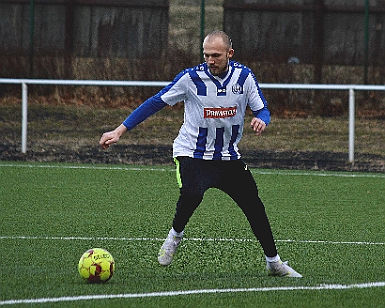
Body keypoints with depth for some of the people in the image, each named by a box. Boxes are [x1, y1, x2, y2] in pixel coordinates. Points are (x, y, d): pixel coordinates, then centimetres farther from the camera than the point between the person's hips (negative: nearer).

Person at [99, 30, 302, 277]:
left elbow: (262, 109, 1)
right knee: (192, 194, -33)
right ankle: (175, 235, -2)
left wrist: (261, 121, -26)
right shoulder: (192, 78, -14)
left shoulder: (243, 76, -6)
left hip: (229, 156, 4)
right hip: (193, 153, -4)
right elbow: (155, 103, -9)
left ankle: (274, 262, 24)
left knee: (255, 207, 5)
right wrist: (120, 131, -13)